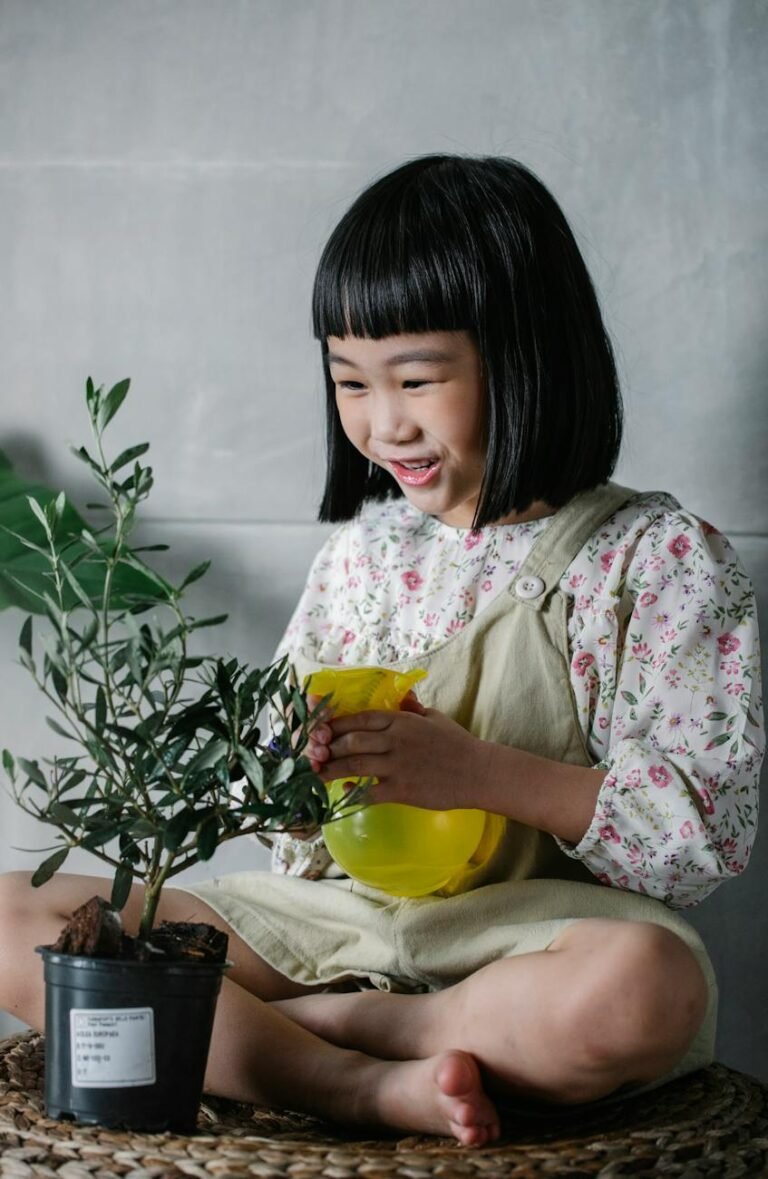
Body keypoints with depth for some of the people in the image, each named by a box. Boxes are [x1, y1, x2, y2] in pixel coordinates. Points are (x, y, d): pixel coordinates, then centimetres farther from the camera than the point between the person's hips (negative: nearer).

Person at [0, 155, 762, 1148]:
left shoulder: (656, 557, -1)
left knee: (647, 989, -41)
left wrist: (485, 774, -19)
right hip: (339, 915, 5)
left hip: (525, 931, -4)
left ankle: (282, 1024, -18)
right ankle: (371, 1085, -23)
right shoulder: (361, 551, 14)